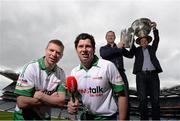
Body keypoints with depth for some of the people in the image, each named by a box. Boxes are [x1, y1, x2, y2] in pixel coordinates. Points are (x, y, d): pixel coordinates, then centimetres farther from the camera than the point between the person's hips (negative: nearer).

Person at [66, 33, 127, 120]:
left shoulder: (108, 66, -16)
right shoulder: (74, 72, -2)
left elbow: (121, 95, -12)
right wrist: (72, 104, -13)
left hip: (107, 116, -4)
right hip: (85, 116, 4)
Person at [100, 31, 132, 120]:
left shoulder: (120, 48, 24)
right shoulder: (103, 48, 17)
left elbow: (130, 55, 15)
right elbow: (103, 55, -6)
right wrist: (117, 48, -8)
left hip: (120, 73, 2)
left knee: (126, 98, -5)